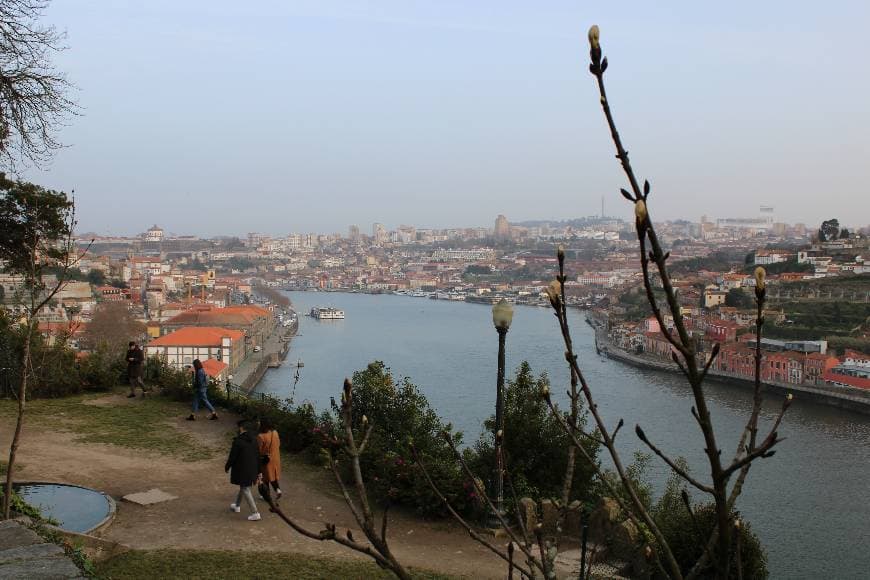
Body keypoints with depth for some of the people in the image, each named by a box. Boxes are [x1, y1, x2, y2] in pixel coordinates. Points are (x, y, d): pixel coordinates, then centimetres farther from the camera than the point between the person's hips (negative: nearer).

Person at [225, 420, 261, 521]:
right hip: (252, 469, 7)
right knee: (243, 486, 26)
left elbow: (232, 456, -15)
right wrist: (258, 471, 12)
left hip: (241, 469, -7)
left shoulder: (237, 441, -21)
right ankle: (237, 506, 44)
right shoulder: (253, 440, 0)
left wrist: (227, 467, 3)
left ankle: (255, 513, -4)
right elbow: (257, 456, 4)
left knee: (246, 490, 0)